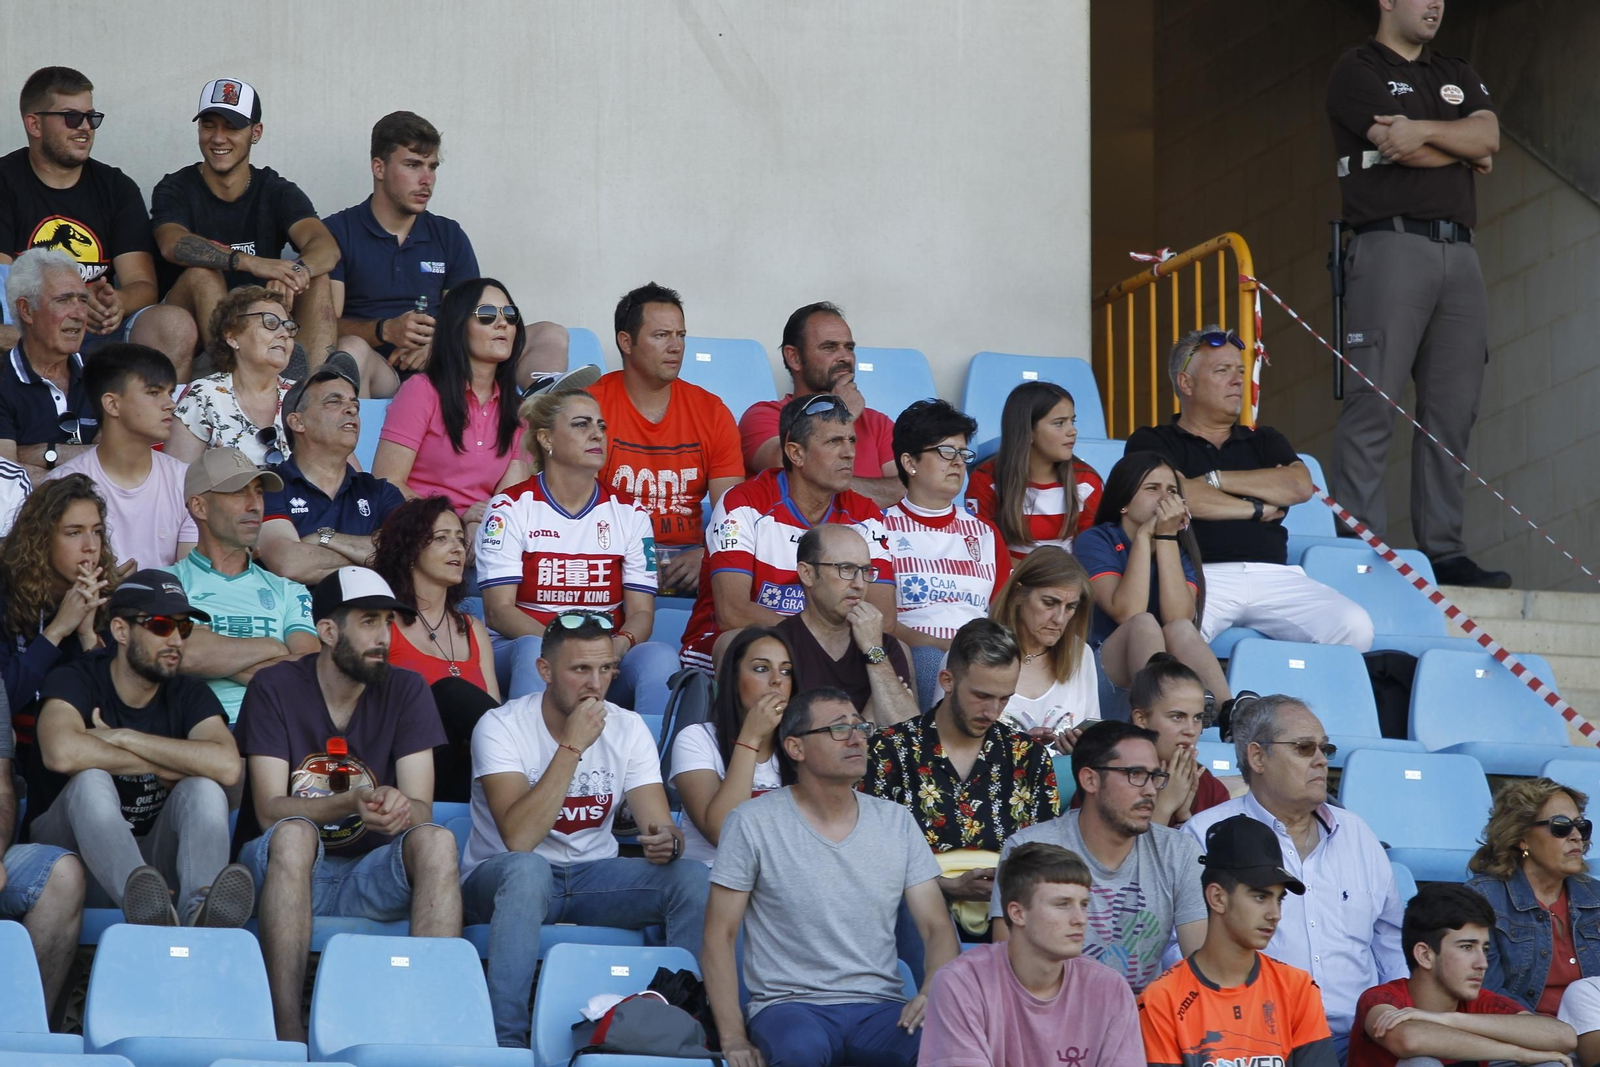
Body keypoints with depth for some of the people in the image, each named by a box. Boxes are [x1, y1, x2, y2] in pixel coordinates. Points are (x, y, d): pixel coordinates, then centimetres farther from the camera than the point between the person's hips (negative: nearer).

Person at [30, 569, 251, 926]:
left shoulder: (189, 696, 3)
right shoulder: (76, 682, -6)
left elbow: (227, 766, -20)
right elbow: (62, 753, -31)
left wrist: (122, 738, -18)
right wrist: (161, 769, -18)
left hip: (150, 861, 3)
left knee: (204, 789, -21)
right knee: (91, 780, -30)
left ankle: (200, 910, -52)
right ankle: (146, 908, -59)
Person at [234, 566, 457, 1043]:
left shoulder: (406, 691, 3)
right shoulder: (276, 688, -4)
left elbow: (422, 810, -6)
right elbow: (269, 811, -14)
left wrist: (401, 808, -33)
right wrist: (353, 803, -32)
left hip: (368, 877, 2)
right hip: (286, 868, -2)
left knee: (437, 841, -27)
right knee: (294, 833, -35)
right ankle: (286, 1028, -42)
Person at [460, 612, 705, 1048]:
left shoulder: (628, 728, -1)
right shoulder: (501, 727, -15)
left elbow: (660, 825, -7)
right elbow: (519, 839, -28)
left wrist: (667, 841, -33)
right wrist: (572, 746, -28)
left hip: (591, 875, 4)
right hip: (501, 879, -4)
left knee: (692, 877, -20)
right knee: (528, 869, -40)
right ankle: (506, 1041, -38)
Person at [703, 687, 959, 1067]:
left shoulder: (896, 821, 11)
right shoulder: (752, 823, 1)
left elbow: (937, 926, 9)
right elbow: (719, 936, 1)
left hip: (880, 1007, 3)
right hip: (790, 1006, -3)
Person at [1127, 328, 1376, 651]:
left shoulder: (1265, 441, 27)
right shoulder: (1152, 442, 14)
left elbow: (1300, 486, 6)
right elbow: (1173, 495, -7)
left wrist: (1214, 479, 1)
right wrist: (1257, 509, 6)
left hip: (1273, 576, 4)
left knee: (1355, 626, -23)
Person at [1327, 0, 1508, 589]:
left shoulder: (1457, 75, 24)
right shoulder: (1358, 71, 4)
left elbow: (1489, 134, 3)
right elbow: (1446, 151, -9)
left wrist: (1423, 131, -11)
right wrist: (1467, 150, 6)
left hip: (1458, 249, 7)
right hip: (1392, 246, -6)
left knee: (1453, 409, 2)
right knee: (1372, 405, -11)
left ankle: (1443, 551, 3)